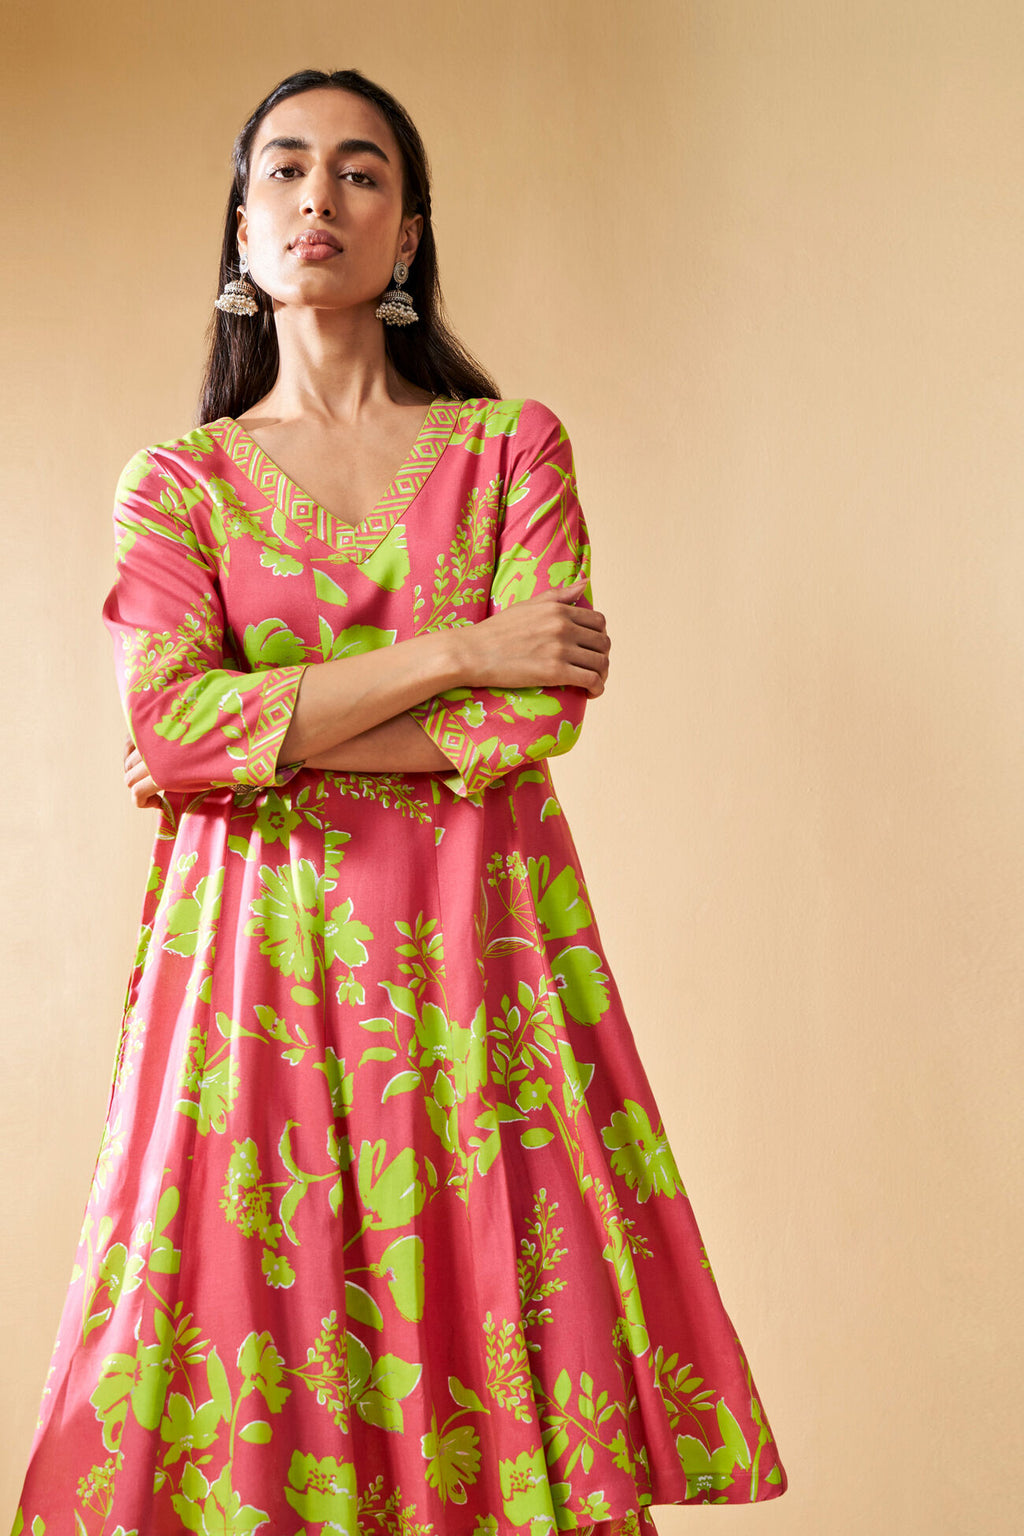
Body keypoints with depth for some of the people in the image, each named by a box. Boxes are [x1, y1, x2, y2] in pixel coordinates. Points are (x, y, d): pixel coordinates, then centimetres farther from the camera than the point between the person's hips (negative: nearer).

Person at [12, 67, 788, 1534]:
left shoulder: (514, 444, 8)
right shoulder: (177, 479, 8)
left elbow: (542, 710, -5)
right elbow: (167, 726, -8)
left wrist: (267, 735, -9)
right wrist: (455, 654, -10)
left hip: (474, 950, 0)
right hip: (257, 959, 0)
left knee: (497, 1341, -1)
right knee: (250, 1366, 0)